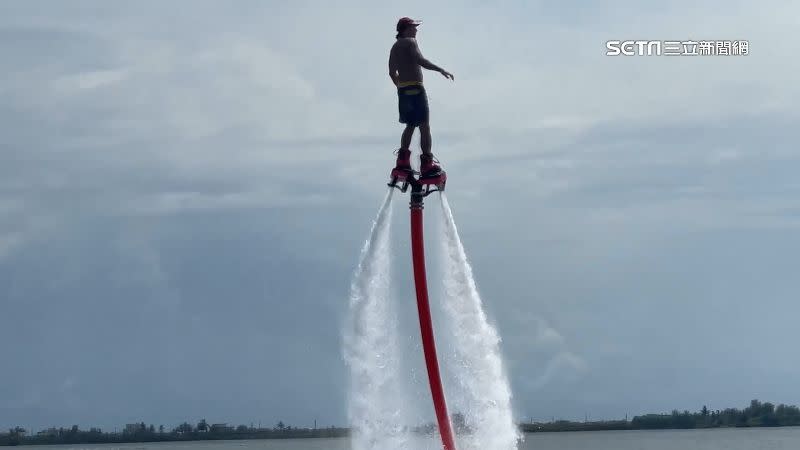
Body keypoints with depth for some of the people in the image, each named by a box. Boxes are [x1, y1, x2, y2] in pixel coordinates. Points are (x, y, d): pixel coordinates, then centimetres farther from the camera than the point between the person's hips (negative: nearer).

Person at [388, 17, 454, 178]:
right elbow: (420, 60, -22)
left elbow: (392, 73, 22)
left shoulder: (395, 47, 19)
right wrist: (440, 70, -21)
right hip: (415, 88, -8)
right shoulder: (410, 42, -6)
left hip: (402, 90, 8)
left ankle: (403, 160, 13)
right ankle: (427, 164, -12)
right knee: (424, 126, -7)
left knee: (410, 125, 19)